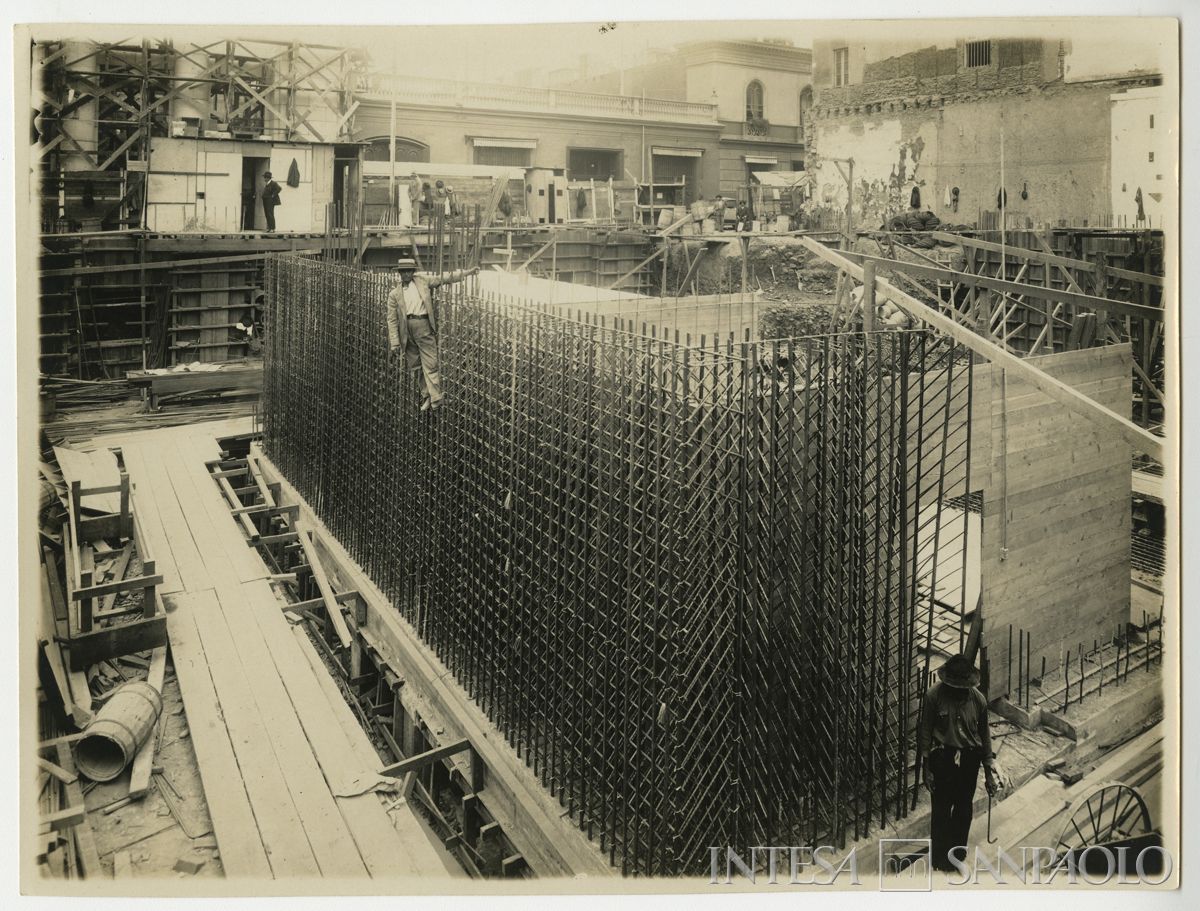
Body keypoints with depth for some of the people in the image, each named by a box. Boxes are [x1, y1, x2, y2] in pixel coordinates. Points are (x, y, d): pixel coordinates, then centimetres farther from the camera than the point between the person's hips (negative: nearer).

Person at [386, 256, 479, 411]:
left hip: (424, 328, -2)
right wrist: (394, 343, -1)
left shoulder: (423, 281, 9)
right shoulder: (394, 294, 9)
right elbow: (392, 320, 6)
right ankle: (426, 396, 18)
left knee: (430, 366, -6)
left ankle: (435, 401, -5)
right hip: (407, 331, 2)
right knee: (413, 367, 6)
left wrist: (467, 272, 0)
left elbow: (445, 278, 8)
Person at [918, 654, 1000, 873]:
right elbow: (925, 733, -8)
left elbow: (984, 735, 5)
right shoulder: (934, 695, -15)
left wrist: (989, 769, 9)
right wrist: (927, 767, -7)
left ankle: (957, 851, 34)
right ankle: (940, 857, 20)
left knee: (964, 807, 14)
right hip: (943, 756, -3)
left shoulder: (978, 699, -7)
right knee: (941, 808, 3)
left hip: (969, 758, 3)